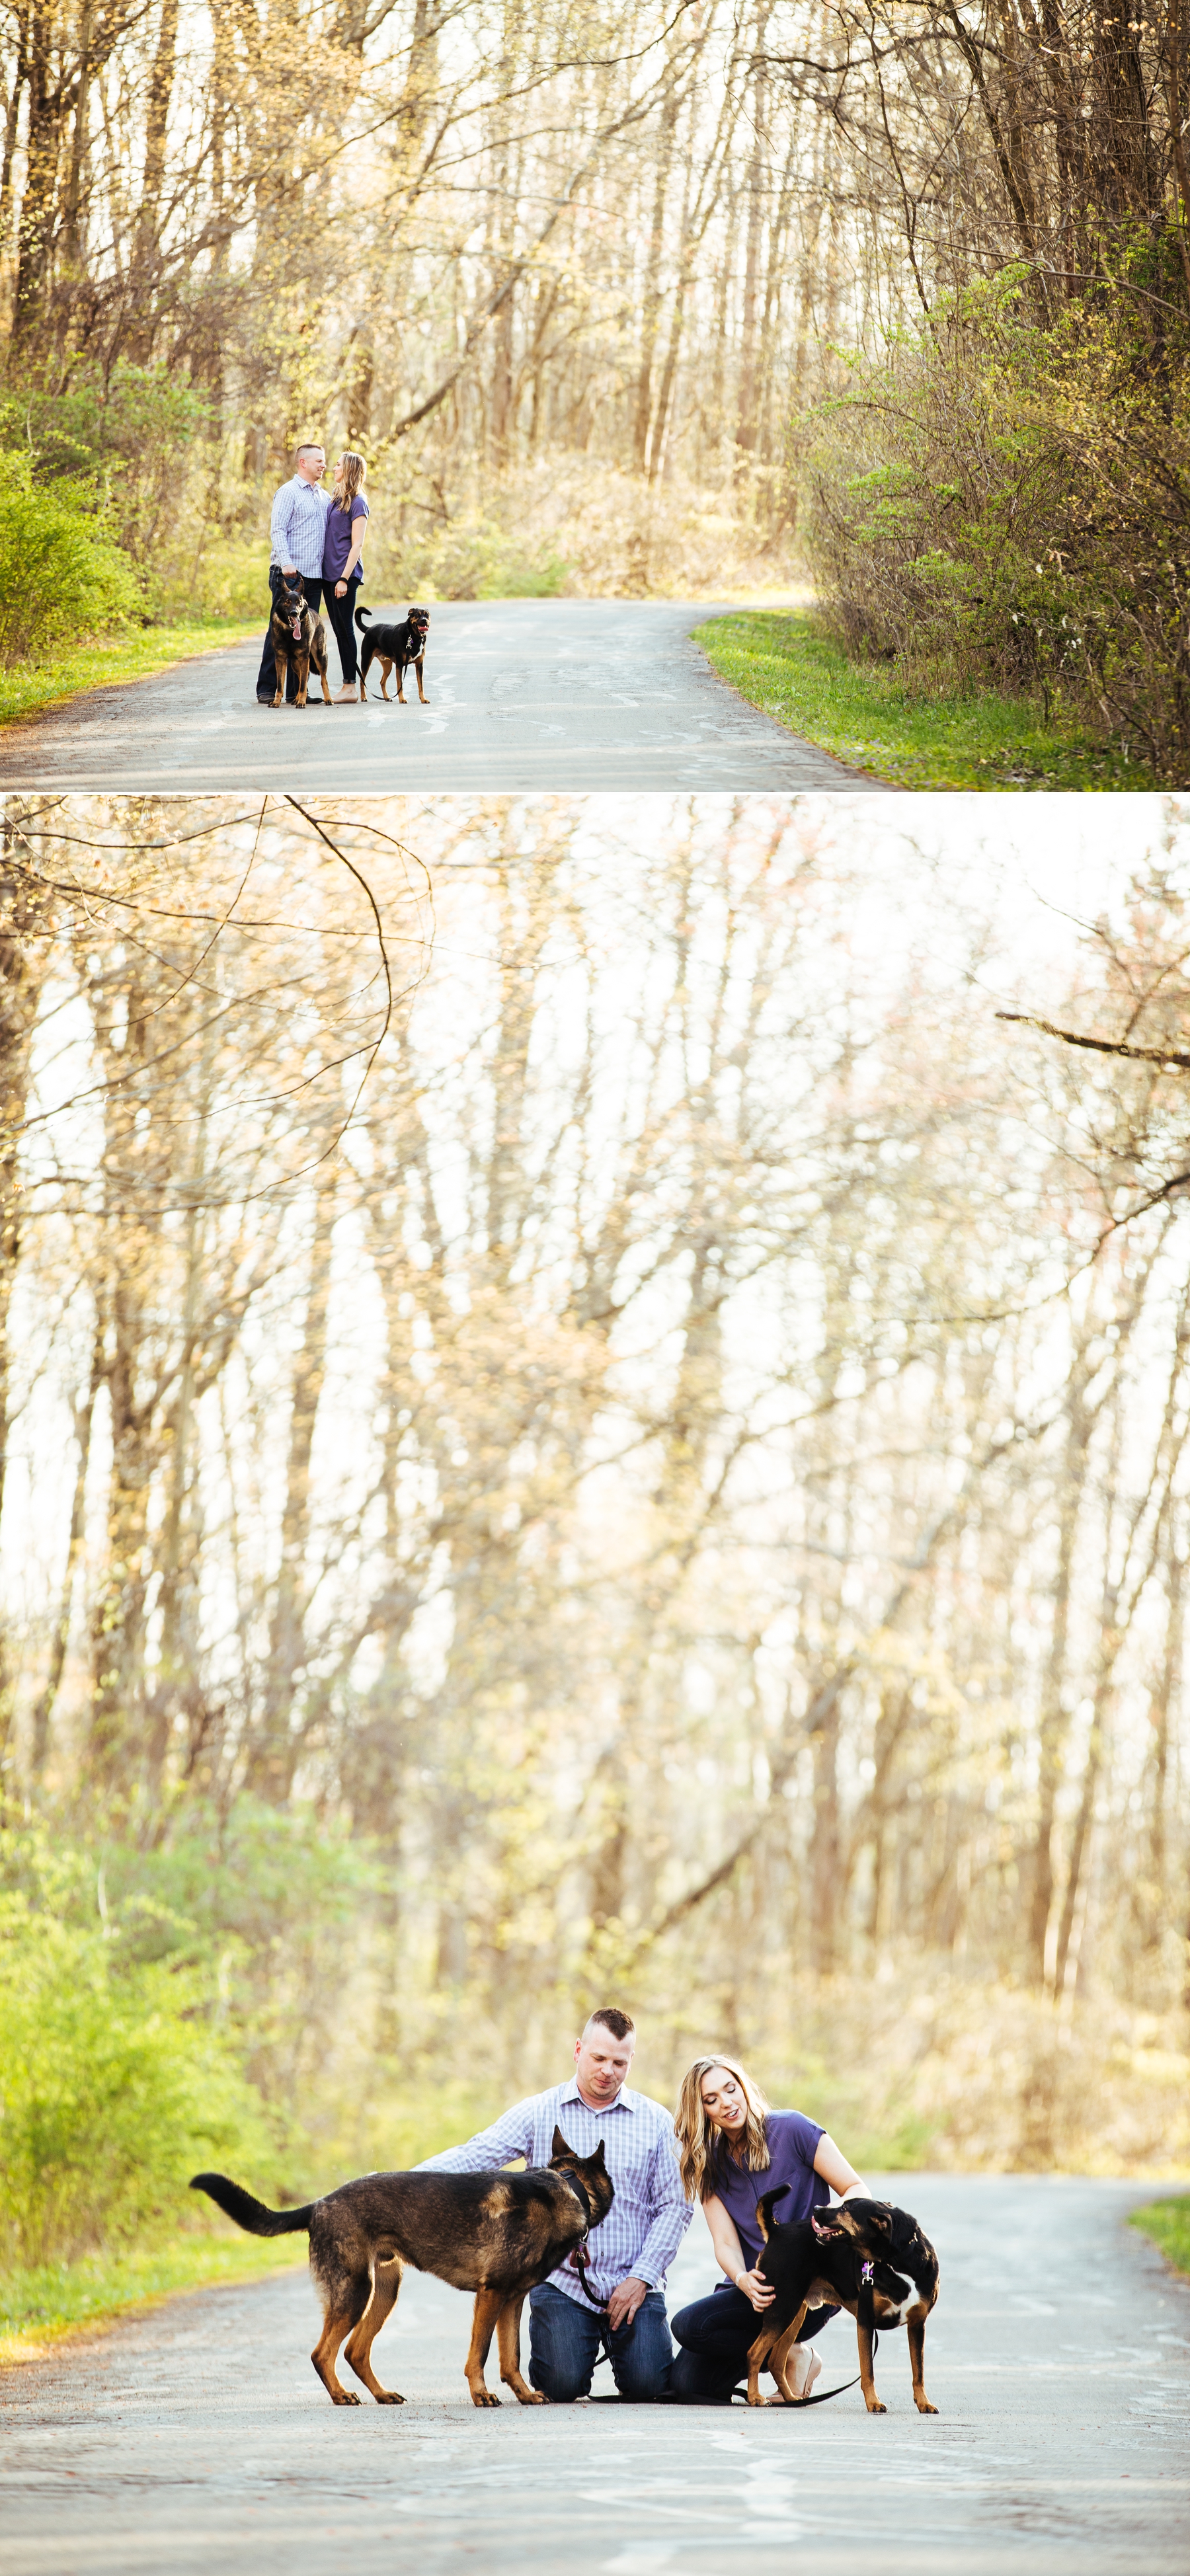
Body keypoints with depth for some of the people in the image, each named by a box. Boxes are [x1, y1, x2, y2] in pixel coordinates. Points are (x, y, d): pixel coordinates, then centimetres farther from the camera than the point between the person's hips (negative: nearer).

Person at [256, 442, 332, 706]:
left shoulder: (324, 497, 18)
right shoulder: (289, 492, -4)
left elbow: (332, 531, 22)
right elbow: (277, 530, -11)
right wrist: (287, 563, -23)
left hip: (314, 575, 7)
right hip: (289, 574, -7)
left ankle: (296, 691, 9)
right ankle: (266, 690, -3)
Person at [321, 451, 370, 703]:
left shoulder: (357, 503, -8)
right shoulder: (337, 500, 16)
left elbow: (357, 545, -13)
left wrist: (344, 579, -18)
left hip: (345, 575, -8)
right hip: (329, 574, 8)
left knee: (345, 628, -7)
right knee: (339, 630, 8)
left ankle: (351, 688, -5)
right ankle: (347, 686, 11)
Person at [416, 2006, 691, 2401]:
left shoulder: (655, 2121, 6)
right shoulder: (538, 2113, 3)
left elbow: (674, 2205, 4)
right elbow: (475, 2156, -7)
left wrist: (641, 2277, -7)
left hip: (634, 2282, 1)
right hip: (561, 2281, -1)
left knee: (646, 2382, -17)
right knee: (562, 2384, -19)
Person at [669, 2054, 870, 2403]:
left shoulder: (791, 2129, -5)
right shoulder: (710, 2163, 9)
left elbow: (857, 2190, -4)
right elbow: (725, 2242, -1)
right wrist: (743, 2280, -24)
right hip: (753, 2285, 6)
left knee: (689, 2325, -25)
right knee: (687, 2383, -12)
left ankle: (794, 2355, -4)